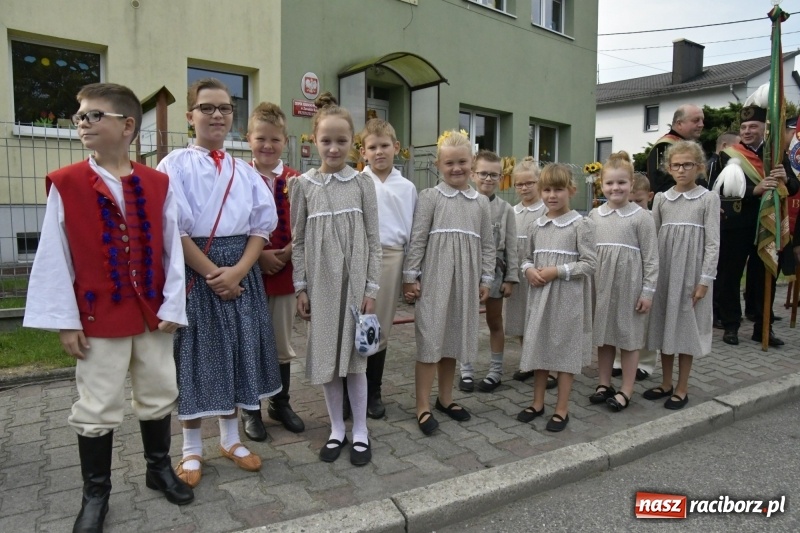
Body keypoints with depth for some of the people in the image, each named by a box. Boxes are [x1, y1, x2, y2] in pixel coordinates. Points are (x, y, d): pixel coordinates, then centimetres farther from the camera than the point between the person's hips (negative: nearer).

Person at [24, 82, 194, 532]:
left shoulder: (158, 184, -1)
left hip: (153, 314, 2)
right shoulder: (65, 184, -5)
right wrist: (66, 320, -7)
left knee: (159, 396, 15)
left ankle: (160, 468, 38)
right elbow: (55, 257, -5)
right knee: (97, 408, 9)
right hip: (98, 318, -1)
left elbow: (173, 249, -1)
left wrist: (172, 306, -4)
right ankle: (96, 492, 30)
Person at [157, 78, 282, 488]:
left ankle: (231, 439, 29)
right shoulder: (175, 165, -3)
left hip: (240, 271, 4)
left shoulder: (245, 171, 9)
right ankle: (191, 450, 22)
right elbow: (175, 230, -10)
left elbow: (261, 226, 3)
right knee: (195, 356, 4)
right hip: (193, 270, -4)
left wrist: (237, 271, -11)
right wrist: (213, 274, -14)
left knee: (235, 352, 11)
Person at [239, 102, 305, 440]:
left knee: (283, 345, 14)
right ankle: (250, 410, 27)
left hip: (286, 273, 3)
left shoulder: (296, 180, 2)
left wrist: (289, 251, -12)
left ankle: (281, 404, 32)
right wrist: (258, 255, -16)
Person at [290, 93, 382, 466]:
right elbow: (299, 240, 4)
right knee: (326, 357, 9)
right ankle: (336, 429, 27)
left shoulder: (362, 183, 0)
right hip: (320, 282, 1)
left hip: (354, 280, -1)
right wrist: (300, 287, 0)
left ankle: (360, 431, 22)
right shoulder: (303, 184, 2)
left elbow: (374, 239, 0)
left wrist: (371, 287, -4)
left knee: (354, 356, 5)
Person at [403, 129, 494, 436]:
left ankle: (445, 399, 27)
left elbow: (487, 244, 11)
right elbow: (417, 240, -4)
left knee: (453, 340, 13)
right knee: (430, 341, -2)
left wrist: (485, 279, 7)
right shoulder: (430, 197, -2)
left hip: (465, 280, 4)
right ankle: (423, 407, 9)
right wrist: (410, 276, -8)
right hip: (434, 278, -4)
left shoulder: (481, 202, 9)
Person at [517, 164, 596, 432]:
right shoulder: (536, 226, 8)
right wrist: (529, 270, -5)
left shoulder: (581, 224, -7)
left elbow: (589, 263, -10)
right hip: (539, 295, 5)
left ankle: (562, 409, 17)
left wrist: (557, 271, -18)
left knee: (565, 350, 5)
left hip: (566, 298, -5)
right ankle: (537, 403, 27)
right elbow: (527, 257, 17)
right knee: (538, 347, 12)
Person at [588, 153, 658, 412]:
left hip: (629, 286, -4)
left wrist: (648, 290, -9)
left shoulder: (641, 216, -5)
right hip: (601, 285, 4)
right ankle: (604, 384, 27)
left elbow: (650, 257, -5)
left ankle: (626, 390, 19)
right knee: (603, 335, 13)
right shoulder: (594, 215, 5)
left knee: (629, 338, 7)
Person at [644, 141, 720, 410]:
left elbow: (712, 242, -5)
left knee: (686, 326, 3)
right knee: (664, 324, 10)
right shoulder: (661, 198, 6)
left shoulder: (708, 198, -2)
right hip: (664, 270, 3)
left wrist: (705, 279, -11)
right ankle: (665, 383, 24)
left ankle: (681, 388, 16)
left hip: (692, 272, -3)